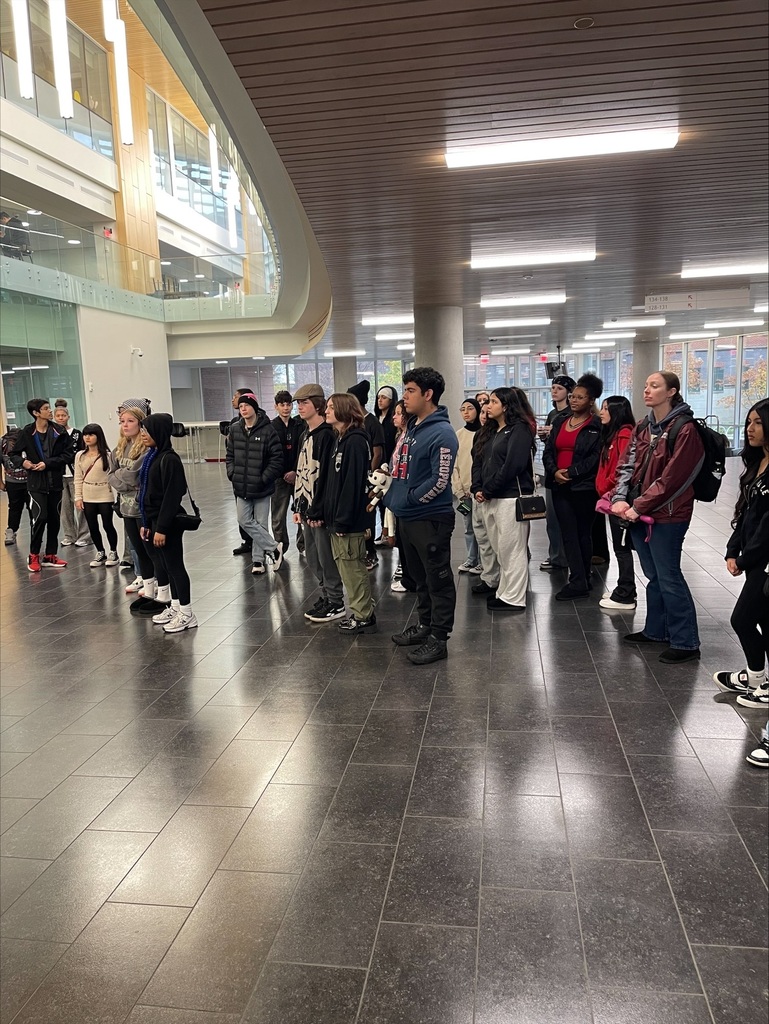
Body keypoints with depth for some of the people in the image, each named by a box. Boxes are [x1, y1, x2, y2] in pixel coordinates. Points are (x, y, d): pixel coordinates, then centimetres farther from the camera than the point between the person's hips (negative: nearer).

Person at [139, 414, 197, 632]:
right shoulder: (151, 456, 11)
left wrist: (161, 528, -21)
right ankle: (175, 607, 27)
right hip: (154, 520, 9)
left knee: (174, 566, -1)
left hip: (167, 523, -9)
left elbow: (171, 497, -21)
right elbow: (147, 492, 15)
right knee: (166, 566, 15)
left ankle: (187, 614, 9)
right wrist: (146, 523, 13)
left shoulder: (169, 459, -17)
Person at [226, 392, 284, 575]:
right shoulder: (235, 429, 4)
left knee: (260, 523, 5)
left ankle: (258, 559, 18)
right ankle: (274, 548, 13)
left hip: (261, 487, -5)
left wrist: (264, 478, -15)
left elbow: (277, 458, -12)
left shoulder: (267, 430, -12)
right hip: (241, 487, 5)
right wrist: (232, 474, -1)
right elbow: (230, 455, 13)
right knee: (244, 521, 3)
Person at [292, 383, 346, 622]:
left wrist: (317, 511, -20)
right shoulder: (305, 436, 15)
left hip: (320, 509, -9)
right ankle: (326, 595, 29)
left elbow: (326, 475, -19)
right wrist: (297, 507, 13)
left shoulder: (326, 435, -14)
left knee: (327, 557, 1)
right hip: (306, 507, 9)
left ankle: (336, 603, 13)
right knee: (312, 557, 16)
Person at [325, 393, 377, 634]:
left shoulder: (355, 441, -16)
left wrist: (342, 521, -20)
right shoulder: (341, 439, 13)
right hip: (339, 519, 9)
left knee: (353, 569, 1)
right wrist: (334, 517, 14)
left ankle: (364, 617, 13)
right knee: (347, 568, 15)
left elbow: (352, 484, -20)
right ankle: (359, 612, 26)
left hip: (349, 522, -9)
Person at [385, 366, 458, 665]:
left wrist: (409, 499, -12)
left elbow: (440, 481, -20)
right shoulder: (412, 427, 11)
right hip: (407, 517, 9)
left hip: (431, 519, -9)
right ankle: (425, 624, 34)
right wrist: (394, 500, 10)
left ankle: (438, 638, 11)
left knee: (438, 579, 3)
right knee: (419, 576, 20)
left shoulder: (442, 433, -16)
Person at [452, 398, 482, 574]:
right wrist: (458, 488, -1)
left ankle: (482, 561, 10)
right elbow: (453, 464, 7)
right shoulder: (458, 435, 9)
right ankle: (471, 559, 22)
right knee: (469, 527, 11)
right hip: (464, 490, 4)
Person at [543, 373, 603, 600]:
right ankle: (579, 581, 5)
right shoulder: (559, 422, 14)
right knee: (568, 534, 2)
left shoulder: (597, 426, -5)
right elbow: (548, 451, 10)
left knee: (583, 533, 6)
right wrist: (554, 471, -8)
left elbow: (596, 457, -13)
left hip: (584, 487, -5)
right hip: (560, 487, 5)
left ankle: (581, 580, 13)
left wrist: (570, 472, -17)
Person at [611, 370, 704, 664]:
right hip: (639, 513, 7)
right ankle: (656, 630, 31)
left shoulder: (685, 429, -13)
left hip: (667, 515, -7)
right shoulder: (643, 427, 12)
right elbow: (627, 464, 7)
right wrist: (620, 498, -8)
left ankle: (686, 643, 7)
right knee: (654, 576, 17)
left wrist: (639, 506, -17)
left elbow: (672, 478, -17)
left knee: (669, 578, -4)